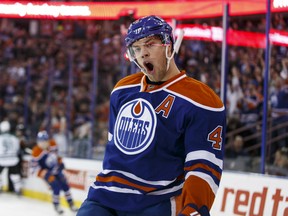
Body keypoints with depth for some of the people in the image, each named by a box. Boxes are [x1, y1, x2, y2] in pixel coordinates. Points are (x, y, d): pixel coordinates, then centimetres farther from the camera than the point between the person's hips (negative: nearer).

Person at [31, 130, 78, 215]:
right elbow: (35, 166, -18)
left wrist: (60, 161, 2)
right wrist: (47, 175, -22)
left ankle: (71, 204, 18)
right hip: (46, 172, -6)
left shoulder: (52, 144, -9)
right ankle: (56, 206, 3)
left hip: (56, 169, 6)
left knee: (65, 185, 4)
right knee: (56, 188, -18)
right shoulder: (36, 151, -25)